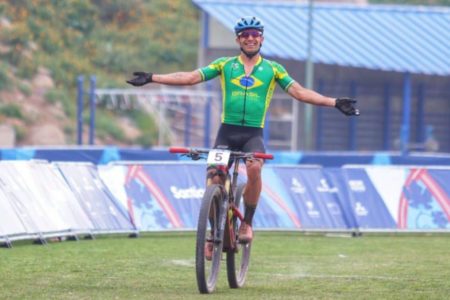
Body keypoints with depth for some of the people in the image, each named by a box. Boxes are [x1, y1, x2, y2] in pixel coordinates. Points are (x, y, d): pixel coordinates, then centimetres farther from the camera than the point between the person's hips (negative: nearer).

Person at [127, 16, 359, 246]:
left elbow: (299, 92, 6)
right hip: (227, 131, 1)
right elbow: (190, 77, 5)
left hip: (253, 134, -1)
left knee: (254, 168, -30)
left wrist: (335, 103, -3)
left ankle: (247, 223, -12)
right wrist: (151, 78, -3)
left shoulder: (273, 69, 9)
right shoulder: (225, 65, 9)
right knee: (214, 178, -9)